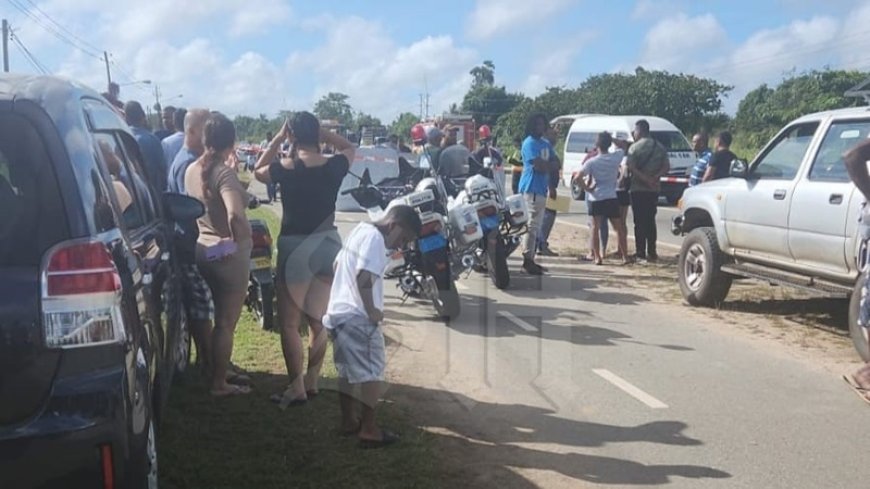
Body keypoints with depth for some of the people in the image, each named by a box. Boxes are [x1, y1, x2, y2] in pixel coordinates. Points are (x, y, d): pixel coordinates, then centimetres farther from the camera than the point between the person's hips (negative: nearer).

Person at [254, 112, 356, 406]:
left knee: (290, 324, 7)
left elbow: (258, 171, 8)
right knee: (319, 321, 15)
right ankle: (312, 382, 24)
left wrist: (278, 139, 6)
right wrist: (323, 133, 8)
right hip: (328, 245, 4)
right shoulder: (334, 166, -5)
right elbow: (349, 148, 19)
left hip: (296, 248, -4)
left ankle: (297, 388, 9)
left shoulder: (286, 168, -13)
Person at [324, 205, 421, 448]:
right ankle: (369, 430, 2)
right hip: (358, 318, -10)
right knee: (373, 373, -2)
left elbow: (338, 264, 24)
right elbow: (364, 277, -26)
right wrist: (372, 310, -16)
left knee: (348, 370, 19)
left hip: (338, 312, 10)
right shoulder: (374, 237, -14)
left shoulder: (361, 229, 15)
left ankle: (349, 421, 29)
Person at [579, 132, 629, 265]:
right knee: (619, 228, 11)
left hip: (596, 198, -2)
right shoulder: (616, 157, -4)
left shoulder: (592, 162, -9)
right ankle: (625, 256, 11)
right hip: (612, 198, 2)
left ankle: (597, 257, -1)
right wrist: (611, 139, 12)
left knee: (596, 228, 4)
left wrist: (587, 188, -5)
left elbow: (578, 177, -17)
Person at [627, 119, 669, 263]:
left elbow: (630, 168, -19)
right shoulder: (659, 147, 9)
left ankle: (641, 254, -2)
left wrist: (645, 179, -17)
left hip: (638, 189, -5)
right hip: (654, 189, 5)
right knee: (650, 221, 12)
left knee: (639, 222, -1)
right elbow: (666, 167, 2)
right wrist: (655, 177, -9)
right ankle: (651, 253, 10)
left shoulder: (635, 147, -8)